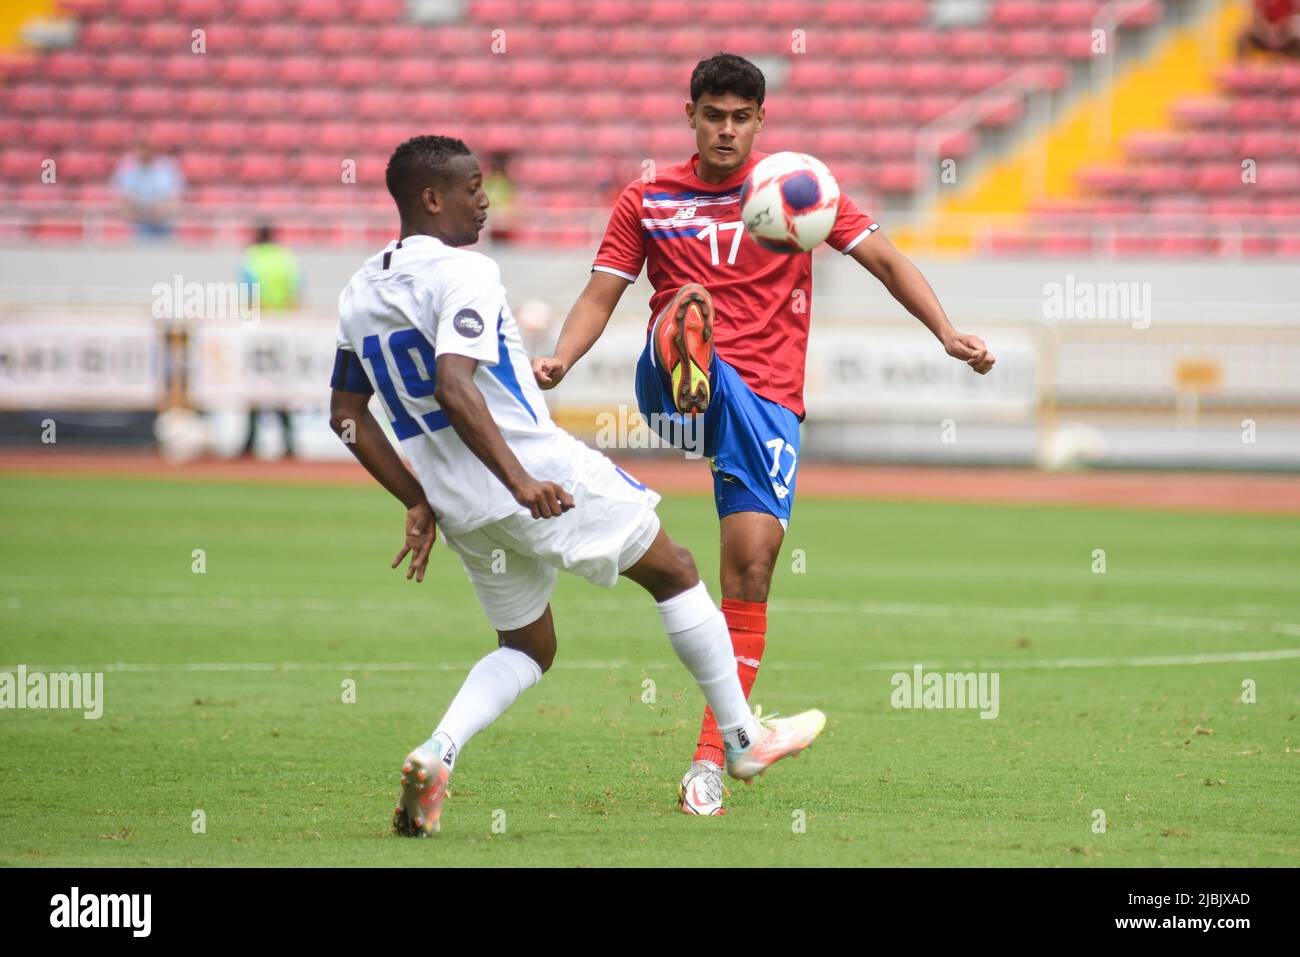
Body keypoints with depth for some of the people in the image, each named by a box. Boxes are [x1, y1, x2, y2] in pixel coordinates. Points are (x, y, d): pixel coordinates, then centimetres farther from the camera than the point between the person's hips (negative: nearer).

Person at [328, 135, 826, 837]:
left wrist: (418, 502, 19)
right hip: (545, 476, -7)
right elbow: (453, 387, -31)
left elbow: (346, 416, 15)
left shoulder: (358, 295, 9)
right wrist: (520, 480, -34)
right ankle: (743, 740, 20)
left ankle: (436, 753, -7)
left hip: (462, 510, 7)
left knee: (526, 651, 21)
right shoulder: (464, 273, -16)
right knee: (675, 573, 13)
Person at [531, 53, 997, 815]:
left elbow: (885, 260, 8)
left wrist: (948, 335, -5)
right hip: (678, 385, 0)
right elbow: (600, 297, 10)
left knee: (751, 571, -8)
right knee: (685, 312, -35)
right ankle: (682, 354, -75)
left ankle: (711, 759, -1)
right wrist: (560, 360, -9)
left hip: (767, 398, 0)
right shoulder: (648, 201, 11)